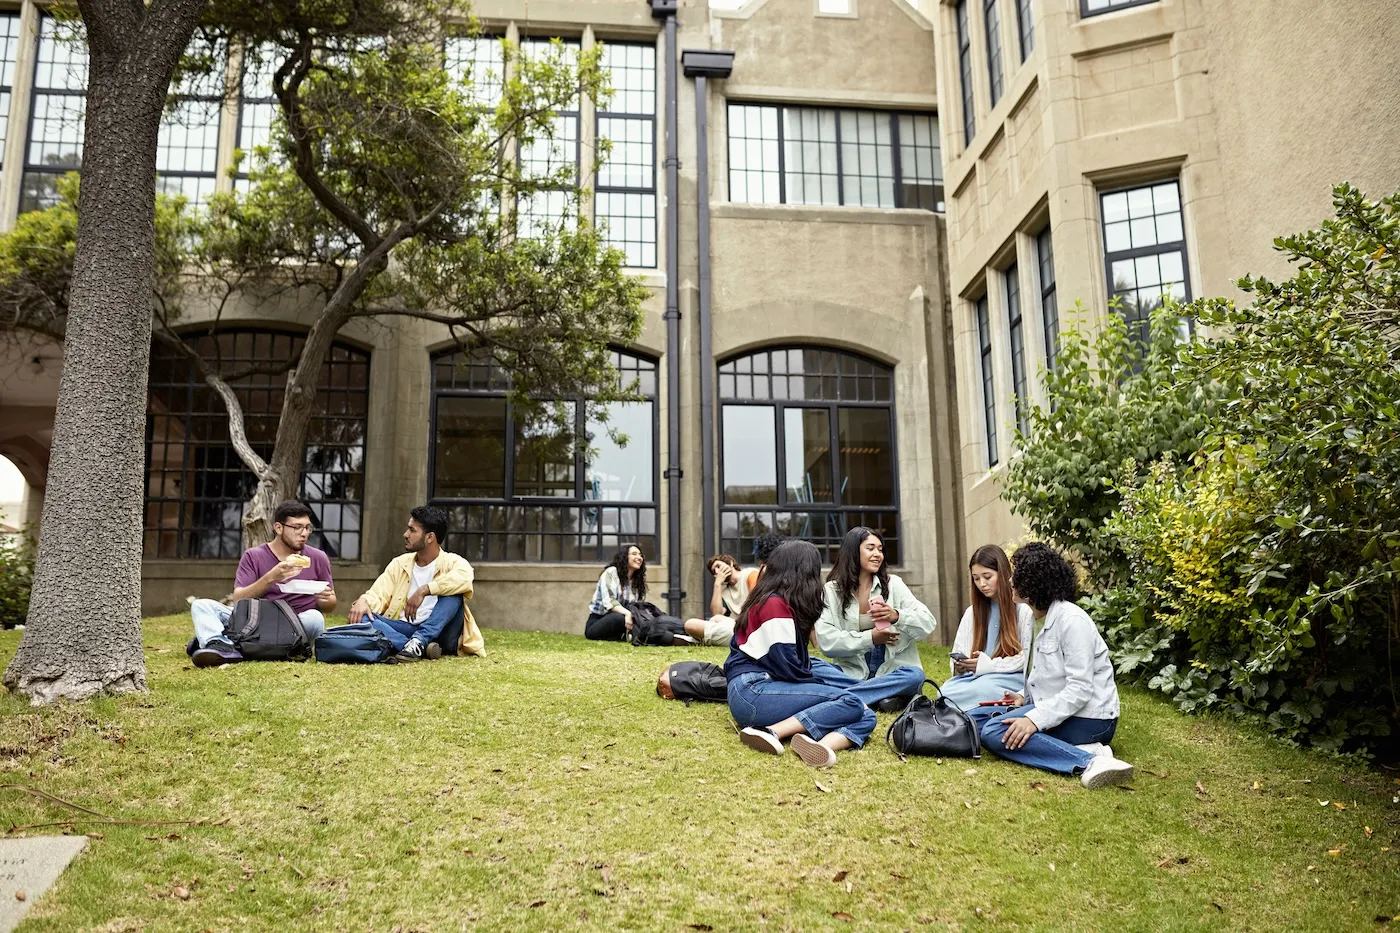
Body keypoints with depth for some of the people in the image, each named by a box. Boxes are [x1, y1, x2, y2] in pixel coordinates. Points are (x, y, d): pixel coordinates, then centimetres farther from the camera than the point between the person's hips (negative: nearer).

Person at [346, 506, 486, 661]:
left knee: (453, 590, -25)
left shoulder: (451, 562, -2)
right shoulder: (399, 564, 13)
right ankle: (422, 648, -35)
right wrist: (363, 601, -21)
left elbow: (465, 576, -26)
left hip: (439, 631, -4)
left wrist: (424, 590, -32)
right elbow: (378, 595, 2)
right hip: (403, 628, 4)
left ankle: (418, 642, -36)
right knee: (361, 618, -20)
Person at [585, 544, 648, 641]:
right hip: (597, 621, -6)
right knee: (619, 618, -40)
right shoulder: (611, 573, -7)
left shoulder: (638, 581, 14)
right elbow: (609, 601, -21)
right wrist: (626, 613, -39)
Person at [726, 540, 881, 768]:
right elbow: (787, 667, -14)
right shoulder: (775, 603, -9)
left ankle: (819, 744, -39)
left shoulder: (783, 603, 21)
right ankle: (769, 732, -27)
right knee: (852, 703, -18)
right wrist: (825, 688, -1)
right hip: (752, 691, -9)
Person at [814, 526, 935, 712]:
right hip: (852, 672, -1)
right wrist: (869, 638, -15)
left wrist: (897, 616, -19)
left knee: (914, 675, -31)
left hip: (891, 670, 1)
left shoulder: (893, 584, 5)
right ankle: (880, 697, -27)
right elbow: (825, 641, -8)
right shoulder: (831, 590, 2)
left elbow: (928, 622, -1)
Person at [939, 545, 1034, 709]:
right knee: (945, 692, -29)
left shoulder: (1024, 609, 0)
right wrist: (959, 666, -8)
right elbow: (958, 652, 17)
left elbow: (1028, 657, -7)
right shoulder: (972, 612, 19)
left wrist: (988, 665, -15)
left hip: (1012, 678, -4)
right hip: (976, 677, 5)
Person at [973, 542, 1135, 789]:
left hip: (1088, 718, -10)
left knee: (996, 733, -26)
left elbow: (1080, 689, -22)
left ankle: (1090, 761, -30)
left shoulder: (1071, 620, -16)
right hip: (1056, 706, 10)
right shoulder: (1043, 619, 15)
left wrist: (1035, 719, -29)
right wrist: (1025, 697, 0)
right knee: (974, 718, -1)